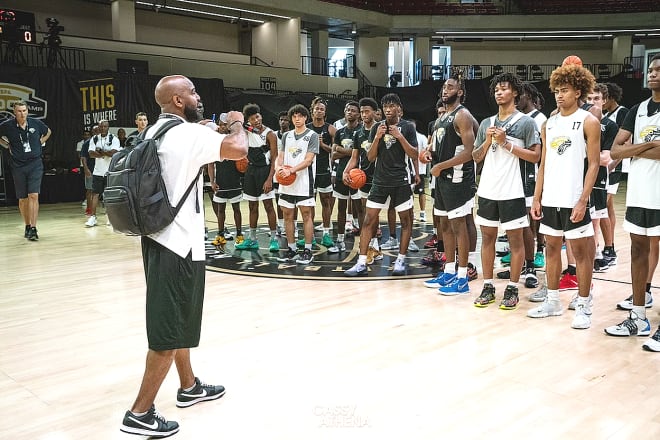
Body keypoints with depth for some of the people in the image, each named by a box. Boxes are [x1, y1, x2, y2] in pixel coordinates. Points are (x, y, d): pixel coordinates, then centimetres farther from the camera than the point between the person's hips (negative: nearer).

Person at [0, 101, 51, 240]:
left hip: (35, 164, -1)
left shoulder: (36, 123, -1)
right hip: (18, 166, 1)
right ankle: (27, 226, 22)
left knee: (34, 195, -12)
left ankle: (33, 228, -13)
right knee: (22, 199, 8)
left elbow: (48, 132, 20)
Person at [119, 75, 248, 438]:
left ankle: (189, 387, 36)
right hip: (179, 244, -10)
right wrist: (236, 124, -4)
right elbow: (238, 149, -24)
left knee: (178, 321, 21)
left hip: (160, 238, 10)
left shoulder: (157, 132, 12)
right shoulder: (188, 134, -16)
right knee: (169, 332, -1)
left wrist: (206, 132, 23)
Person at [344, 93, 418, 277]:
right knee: (369, 219, -3)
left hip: (401, 180, -2)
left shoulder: (407, 127, 0)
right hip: (380, 180, 2)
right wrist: (377, 137, -11)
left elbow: (414, 155, -6)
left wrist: (399, 136, -15)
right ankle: (362, 263, -1)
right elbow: (370, 157, 4)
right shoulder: (377, 127, 6)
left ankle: (401, 260, 16)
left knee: (406, 220, 3)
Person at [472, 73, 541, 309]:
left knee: (515, 239, 3)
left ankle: (512, 289, 12)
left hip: (512, 192, -5)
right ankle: (488, 287, 18)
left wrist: (506, 143, -13)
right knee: (487, 237, 8)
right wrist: (487, 141, -4)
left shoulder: (525, 122, -2)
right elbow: (476, 157, 15)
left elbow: (535, 156, -8)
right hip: (487, 190, 5)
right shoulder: (486, 123, 13)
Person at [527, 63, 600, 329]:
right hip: (550, 199, 6)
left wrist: (583, 200, -17)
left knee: (581, 250, 1)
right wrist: (537, 198, 8)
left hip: (573, 200, -6)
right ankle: (552, 301, 23)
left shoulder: (588, 122, -4)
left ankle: (584, 307, 11)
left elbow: (593, 164, -9)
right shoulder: (549, 124, 12)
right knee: (551, 247, 11)